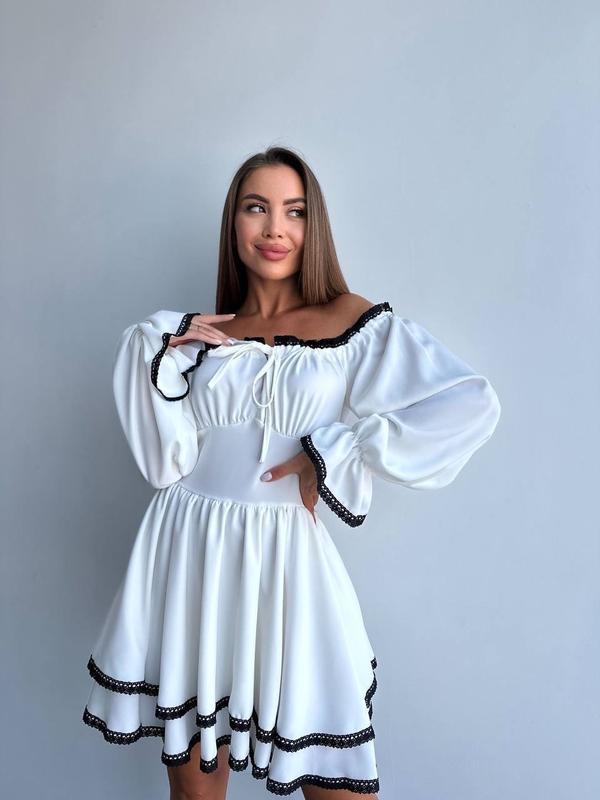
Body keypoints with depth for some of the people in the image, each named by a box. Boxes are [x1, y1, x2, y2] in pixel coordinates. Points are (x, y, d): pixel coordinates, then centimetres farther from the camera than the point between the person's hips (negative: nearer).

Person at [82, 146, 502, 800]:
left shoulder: (356, 322, -2)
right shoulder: (200, 333, 8)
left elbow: (472, 405, -14)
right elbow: (165, 458, 2)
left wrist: (332, 453, -12)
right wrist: (159, 353, -9)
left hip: (285, 554, -2)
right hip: (188, 551, 3)